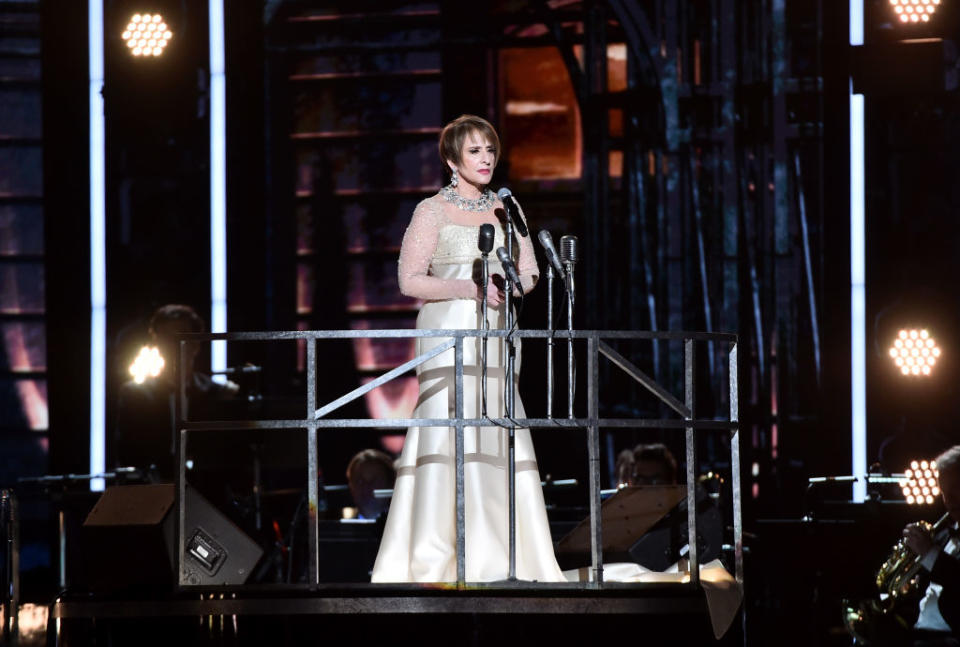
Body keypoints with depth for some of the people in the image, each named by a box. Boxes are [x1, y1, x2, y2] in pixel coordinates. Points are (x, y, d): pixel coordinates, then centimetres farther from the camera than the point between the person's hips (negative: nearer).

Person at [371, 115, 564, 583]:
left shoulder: (505, 209, 16)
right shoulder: (433, 211, 1)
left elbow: (529, 271, 16)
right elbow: (410, 279, -6)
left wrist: (510, 285, -7)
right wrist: (470, 288, -16)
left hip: (495, 334, 5)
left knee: (499, 437, -2)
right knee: (447, 436, -12)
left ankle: (500, 554, 0)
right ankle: (434, 557, -13)